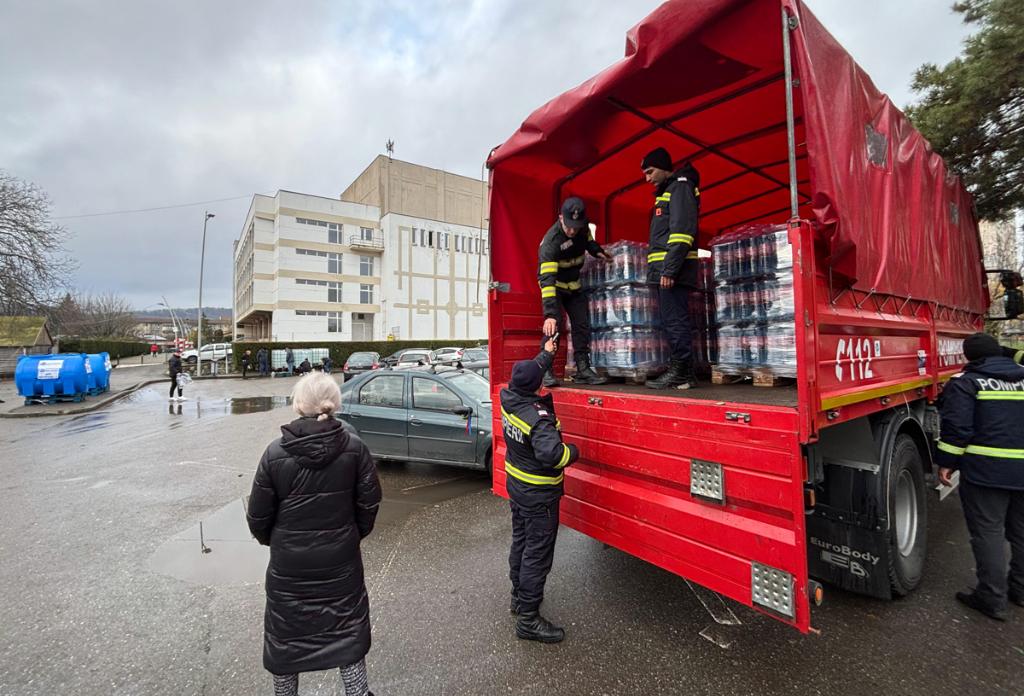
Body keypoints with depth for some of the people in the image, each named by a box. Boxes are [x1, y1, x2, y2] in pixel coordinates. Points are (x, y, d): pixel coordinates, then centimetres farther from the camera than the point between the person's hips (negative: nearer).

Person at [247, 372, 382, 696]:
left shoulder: (276, 452, -17)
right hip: (341, 560, 1)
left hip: (289, 564, 0)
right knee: (347, 632, 20)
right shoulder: (354, 447, -15)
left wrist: (271, 540, 14)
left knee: (285, 636, 23)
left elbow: (258, 515, -7)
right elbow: (369, 503, -8)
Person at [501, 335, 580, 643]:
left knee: (520, 543, 24)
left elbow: (525, 377, 11)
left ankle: (520, 596, 43)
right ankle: (528, 620, 18)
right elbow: (551, 454, -41)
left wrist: (546, 353, 20)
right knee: (537, 555, 5)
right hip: (539, 496, -9)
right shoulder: (538, 417, -31)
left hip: (516, 487, 9)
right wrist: (573, 451, -20)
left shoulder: (509, 399, -7)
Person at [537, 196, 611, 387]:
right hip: (553, 284, -6)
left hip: (573, 285, 6)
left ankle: (583, 369, 8)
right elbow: (547, 279, -41)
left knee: (582, 325, 1)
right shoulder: (551, 241, -32)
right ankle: (547, 370, -12)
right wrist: (550, 313, -48)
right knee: (553, 326, -20)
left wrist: (598, 251, 1)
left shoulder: (582, 226, -12)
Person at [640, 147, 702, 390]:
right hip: (666, 269, 10)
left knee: (675, 321, -9)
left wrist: (669, 269, -23)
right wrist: (665, 269, 17)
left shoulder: (680, 185, -4)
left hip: (673, 269, -10)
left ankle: (679, 373, -4)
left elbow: (682, 230, -17)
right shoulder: (667, 190, 26)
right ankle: (684, 374, 15)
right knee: (674, 321, 9)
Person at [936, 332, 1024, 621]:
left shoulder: (966, 382, -8)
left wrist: (946, 463, -6)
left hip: (986, 470, -7)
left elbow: (956, 426, -14)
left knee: (988, 531, 1)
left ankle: (993, 599, 7)